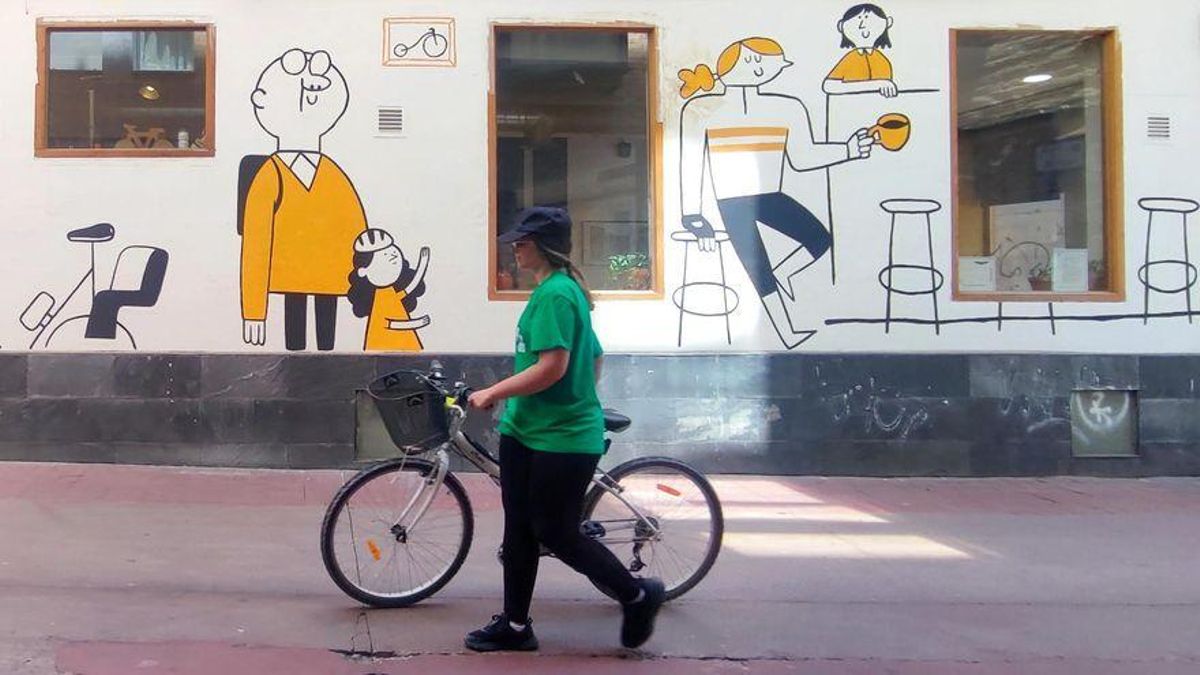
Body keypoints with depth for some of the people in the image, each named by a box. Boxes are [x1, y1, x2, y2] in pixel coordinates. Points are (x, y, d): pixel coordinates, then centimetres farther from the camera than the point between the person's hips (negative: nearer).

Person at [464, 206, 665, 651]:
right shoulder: (566, 289, 13)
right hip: (526, 432, 10)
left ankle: (639, 595, 17)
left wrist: (492, 393, -19)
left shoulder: (554, 293, -17)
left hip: (560, 439, -10)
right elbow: (593, 360, 19)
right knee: (519, 529, 12)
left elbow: (552, 366, -26)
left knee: (555, 534, -1)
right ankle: (515, 626, 22)